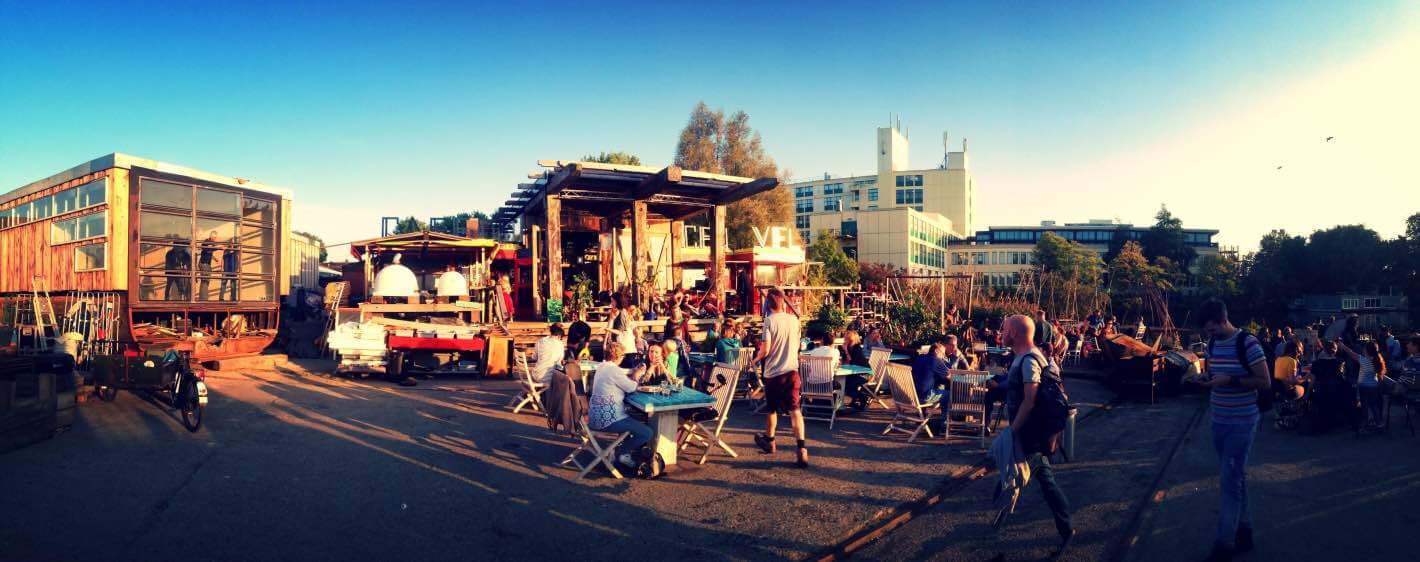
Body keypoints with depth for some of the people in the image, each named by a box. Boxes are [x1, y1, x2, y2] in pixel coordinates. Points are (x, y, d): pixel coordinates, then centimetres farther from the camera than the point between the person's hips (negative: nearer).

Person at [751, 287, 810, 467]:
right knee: (795, 410, -4)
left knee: (772, 408, 16)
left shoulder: (769, 320, -11)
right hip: (792, 370, 3)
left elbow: (766, 349, -15)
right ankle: (802, 449, -17)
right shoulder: (794, 320, 3)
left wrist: (756, 358, 6)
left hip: (773, 372, -3)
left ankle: (769, 441, 37)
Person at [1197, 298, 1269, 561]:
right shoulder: (1212, 343, 7)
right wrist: (1202, 377, -1)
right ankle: (1244, 533, 27)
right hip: (1219, 421, 7)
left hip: (1242, 423, -7)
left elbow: (1265, 382, -13)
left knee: (1229, 481, -7)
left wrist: (1230, 380, -23)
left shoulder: (1248, 343, -15)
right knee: (1236, 479, 16)